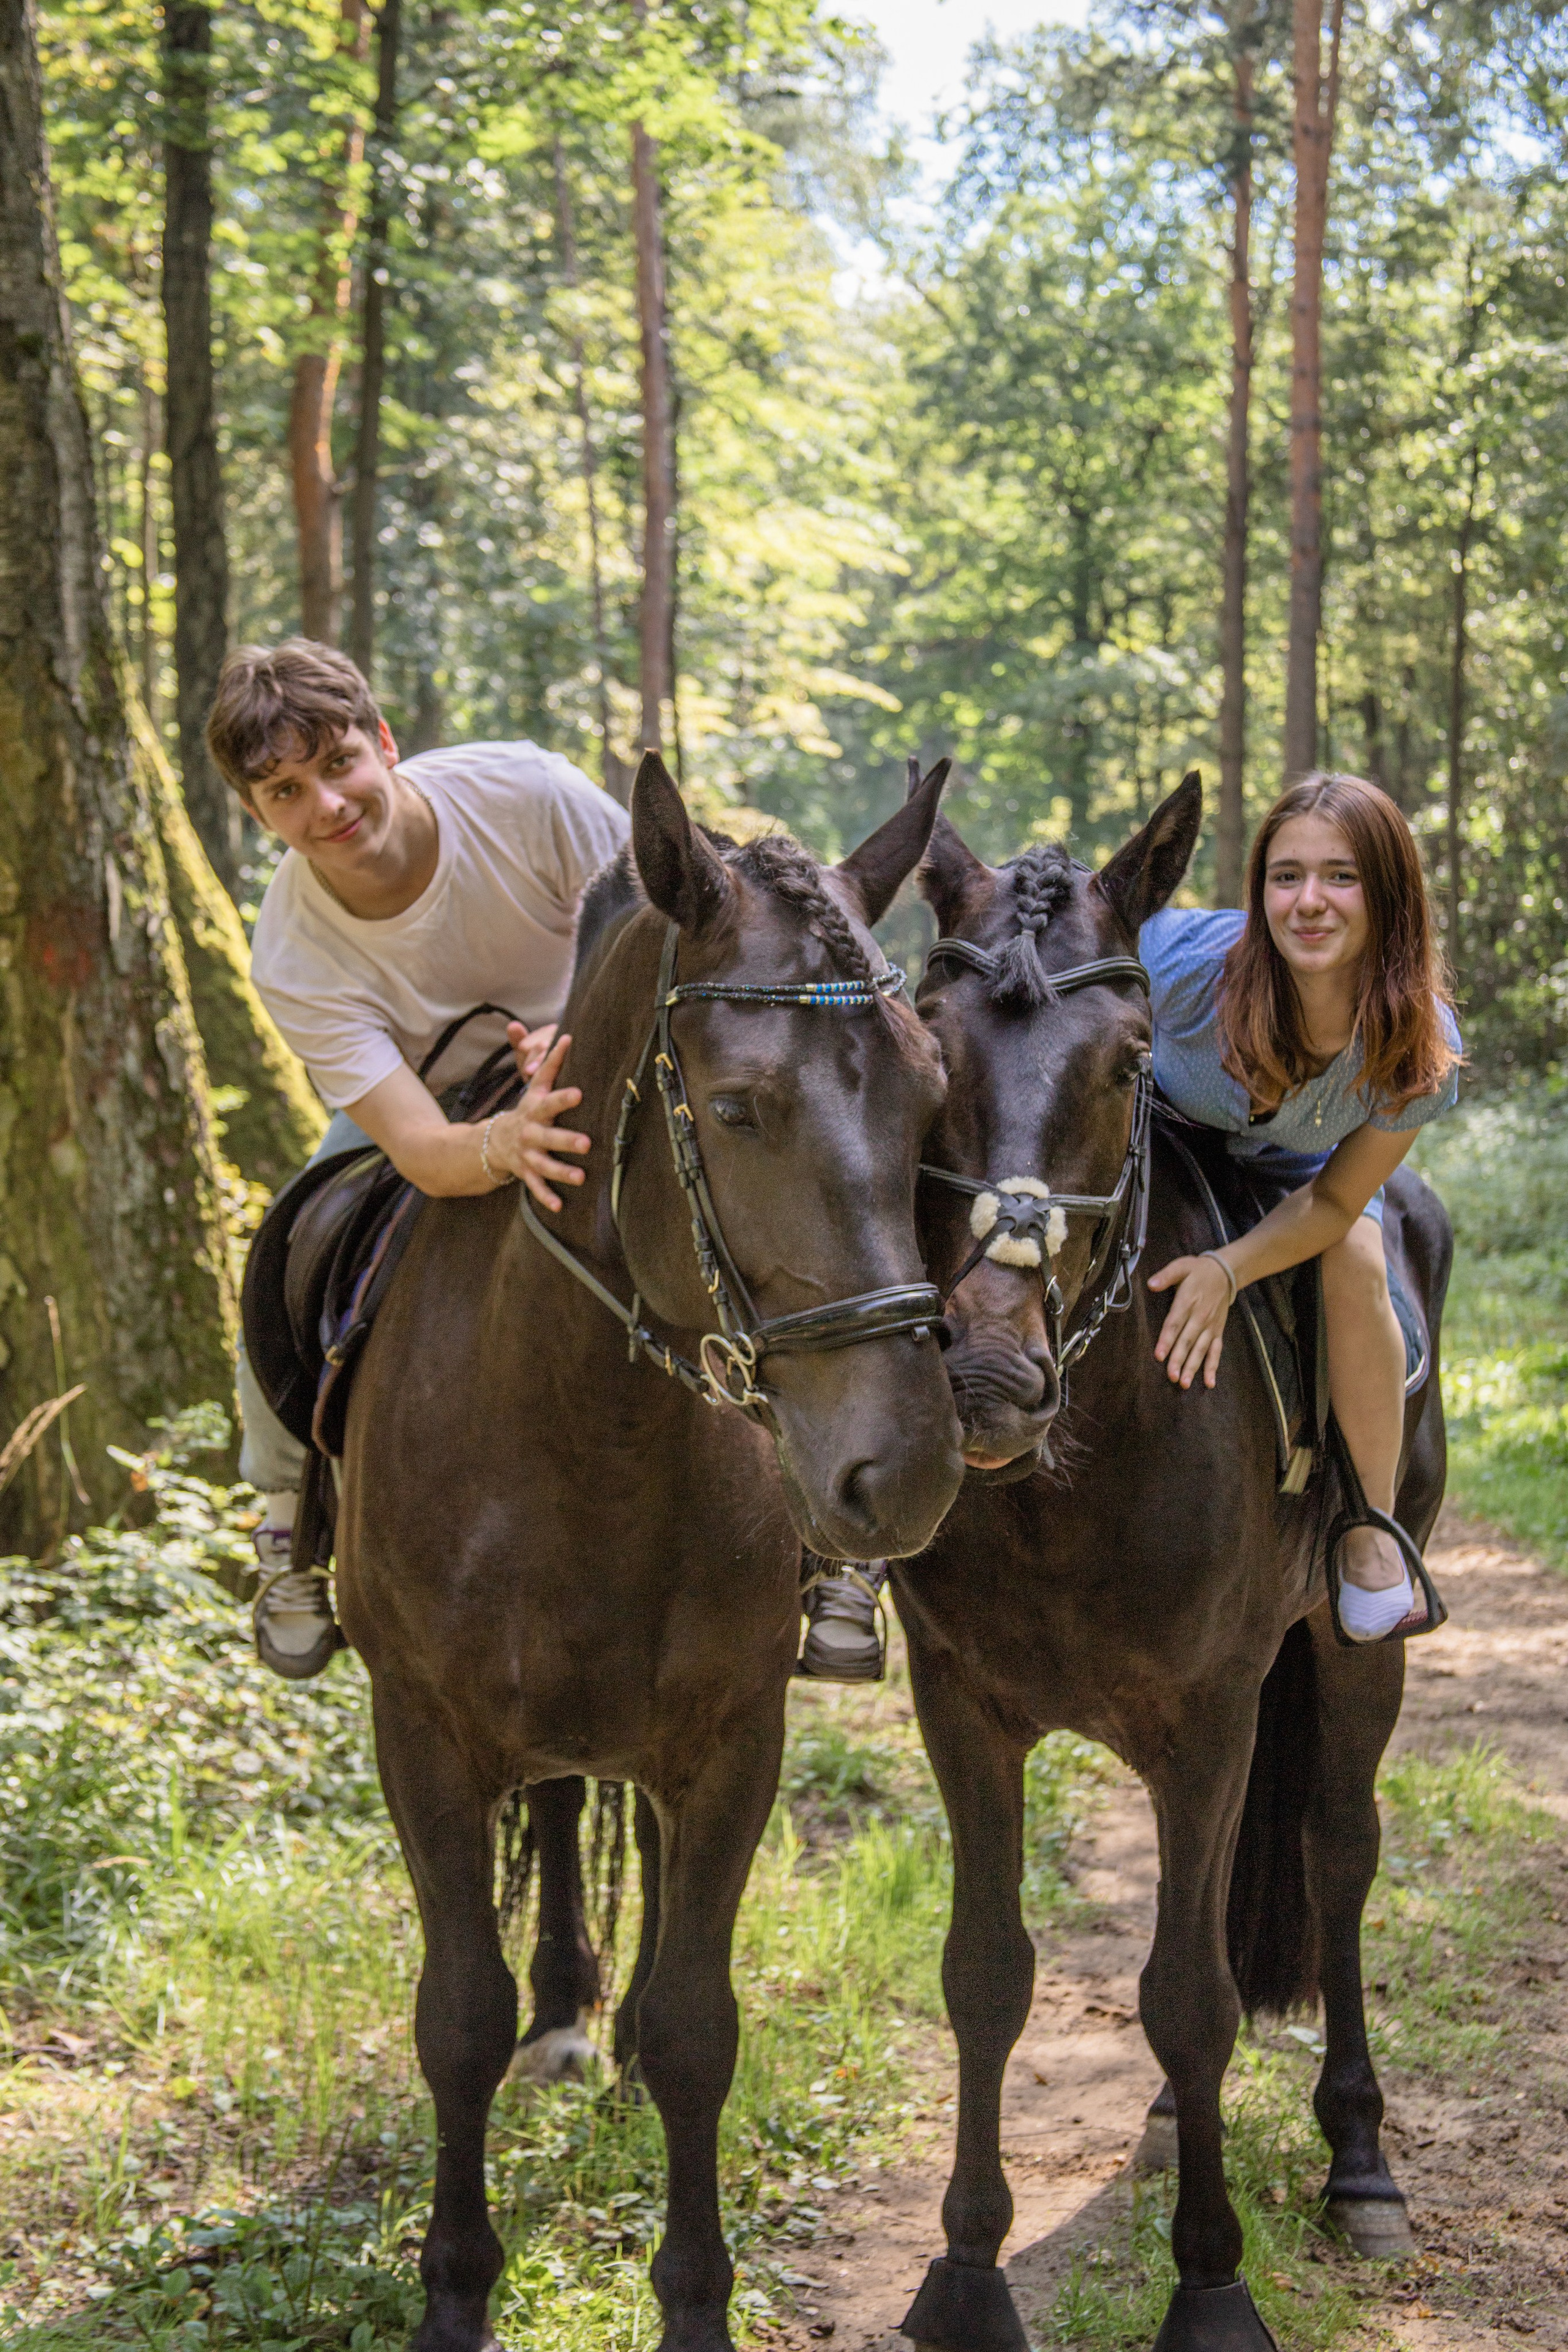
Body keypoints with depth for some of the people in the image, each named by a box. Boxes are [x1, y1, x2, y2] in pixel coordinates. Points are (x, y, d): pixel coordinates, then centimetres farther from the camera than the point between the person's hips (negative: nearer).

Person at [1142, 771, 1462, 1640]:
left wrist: (1228, 1272, -37)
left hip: (1293, 1168, 1)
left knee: (1356, 1268, -24)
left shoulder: (1421, 1048, -32)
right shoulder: (1192, 963, -40)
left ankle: (1373, 1533, -5)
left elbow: (1335, 1201, -21)